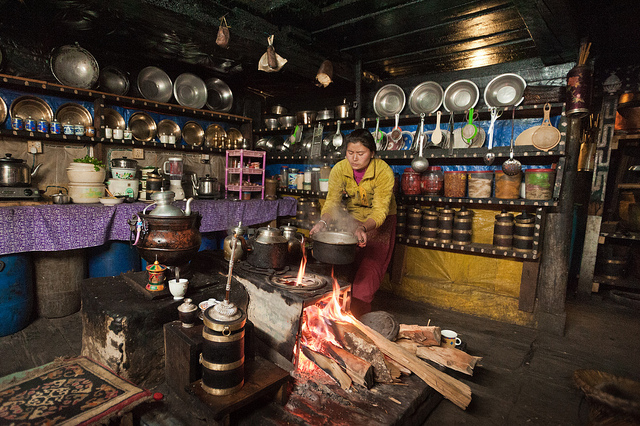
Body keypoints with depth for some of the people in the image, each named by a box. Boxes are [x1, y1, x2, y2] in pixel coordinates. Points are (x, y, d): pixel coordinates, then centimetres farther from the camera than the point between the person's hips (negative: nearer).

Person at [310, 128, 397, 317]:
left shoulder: (384, 172, -23)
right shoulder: (339, 169, -13)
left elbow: (379, 211, -28)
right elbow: (332, 202, -16)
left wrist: (363, 228, -47)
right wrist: (324, 222, -36)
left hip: (377, 224, -3)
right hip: (350, 220, 3)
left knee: (366, 275, -10)